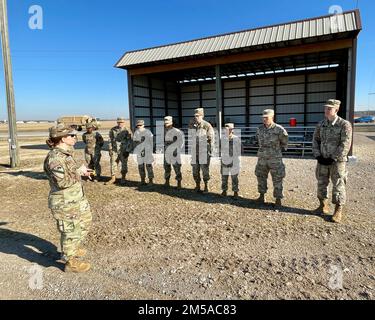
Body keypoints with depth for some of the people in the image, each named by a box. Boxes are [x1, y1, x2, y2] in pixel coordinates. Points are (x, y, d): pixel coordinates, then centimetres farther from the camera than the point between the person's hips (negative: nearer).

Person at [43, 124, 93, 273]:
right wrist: (79, 171, -18)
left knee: (85, 223, 25)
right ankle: (71, 262, 25)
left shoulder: (65, 153, 7)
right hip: (65, 203, -10)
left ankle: (73, 248, 45)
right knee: (71, 231, 5)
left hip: (77, 199, 10)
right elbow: (63, 181, -29)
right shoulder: (55, 157, -23)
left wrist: (81, 172, 7)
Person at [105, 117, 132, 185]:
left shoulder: (127, 131, -5)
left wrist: (127, 151, -11)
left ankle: (123, 178, 19)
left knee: (124, 165, 5)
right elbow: (110, 140, 11)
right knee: (113, 164, 4)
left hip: (123, 151, -3)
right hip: (114, 151, 3)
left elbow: (129, 142, -5)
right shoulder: (113, 130, 6)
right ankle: (113, 179, 13)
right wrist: (110, 149, 5)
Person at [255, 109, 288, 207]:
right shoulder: (260, 129, 3)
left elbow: (284, 141, 7)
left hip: (275, 159, -4)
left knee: (277, 180, 2)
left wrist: (281, 149, 17)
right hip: (262, 158, 5)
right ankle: (261, 196, 26)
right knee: (261, 177, 12)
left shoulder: (279, 129, -11)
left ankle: (278, 199, 12)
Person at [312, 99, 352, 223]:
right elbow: (315, 140, 9)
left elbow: (345, 145, -14)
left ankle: (338, 211, 13)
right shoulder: (321, 124, 5)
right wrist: (318, 156, -3)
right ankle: (324, 206, 28)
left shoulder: (344, 124, -10)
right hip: (322, 160, 5)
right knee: (321, 184, 11)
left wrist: (333, 159, -16)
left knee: (338, 185, 1)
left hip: (337, 161, -5)